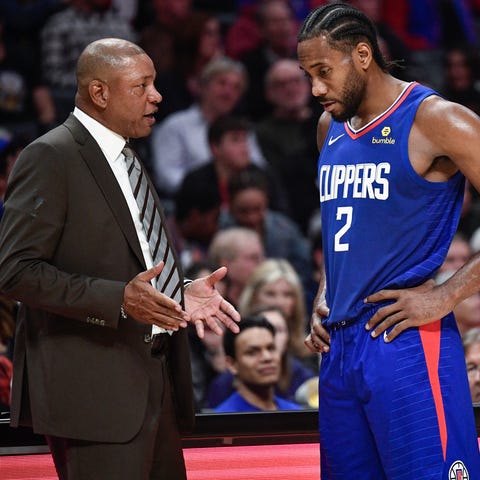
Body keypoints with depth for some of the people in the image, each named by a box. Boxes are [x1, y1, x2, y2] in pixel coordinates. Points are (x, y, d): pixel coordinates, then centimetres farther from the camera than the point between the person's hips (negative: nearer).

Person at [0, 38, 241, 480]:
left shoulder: (126, 161, 20)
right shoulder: (51, 158, -9)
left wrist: (181, 295, 9)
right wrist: (119, 299, -24)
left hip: (154, 385, 9)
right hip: (94, 390, -9)